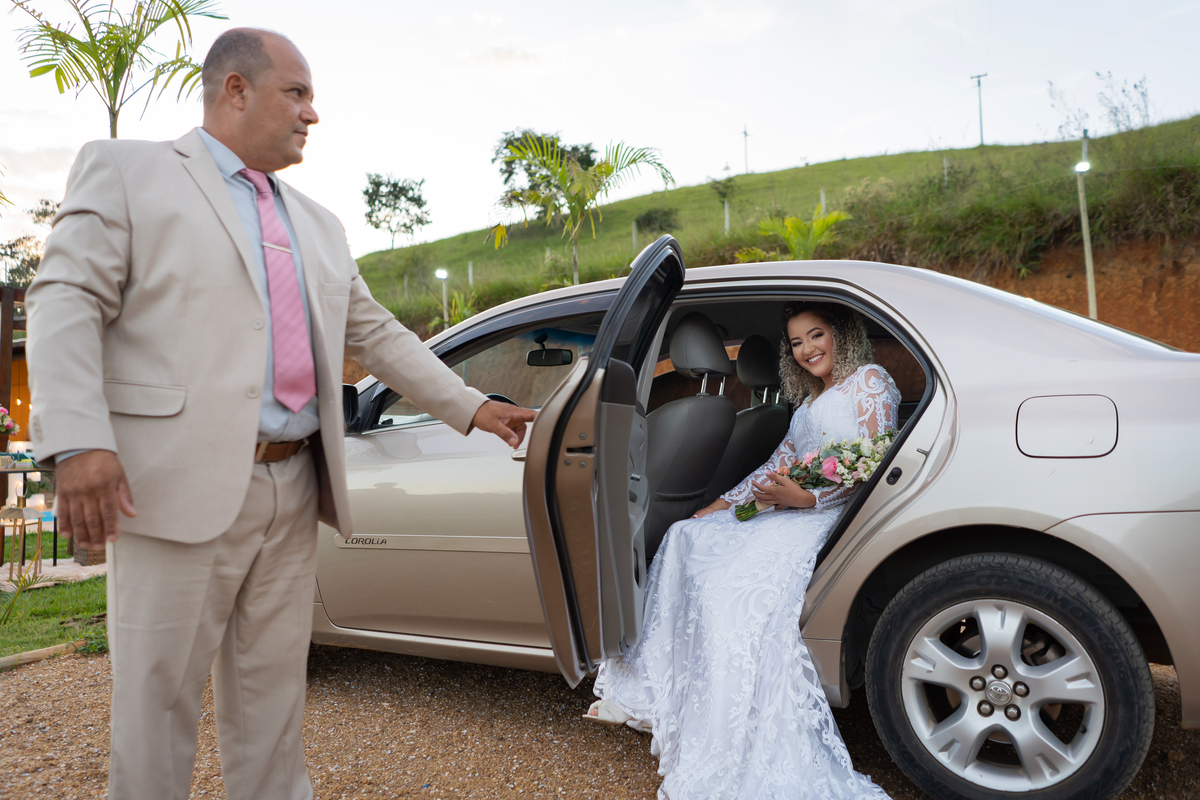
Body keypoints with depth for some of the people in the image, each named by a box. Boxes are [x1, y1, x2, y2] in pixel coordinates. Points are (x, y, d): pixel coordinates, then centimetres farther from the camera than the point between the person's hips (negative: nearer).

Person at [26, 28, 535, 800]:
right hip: (183, 488, -5)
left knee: (273, 693, 14)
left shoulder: (318, 224, 21)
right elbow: (68, 301, -5)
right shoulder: (125, 170, 5)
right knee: (157, 697, 5)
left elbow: (374, 332, 20)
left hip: (293, 490, 5)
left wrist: (471, 407, 14)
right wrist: (80, 443, -18)